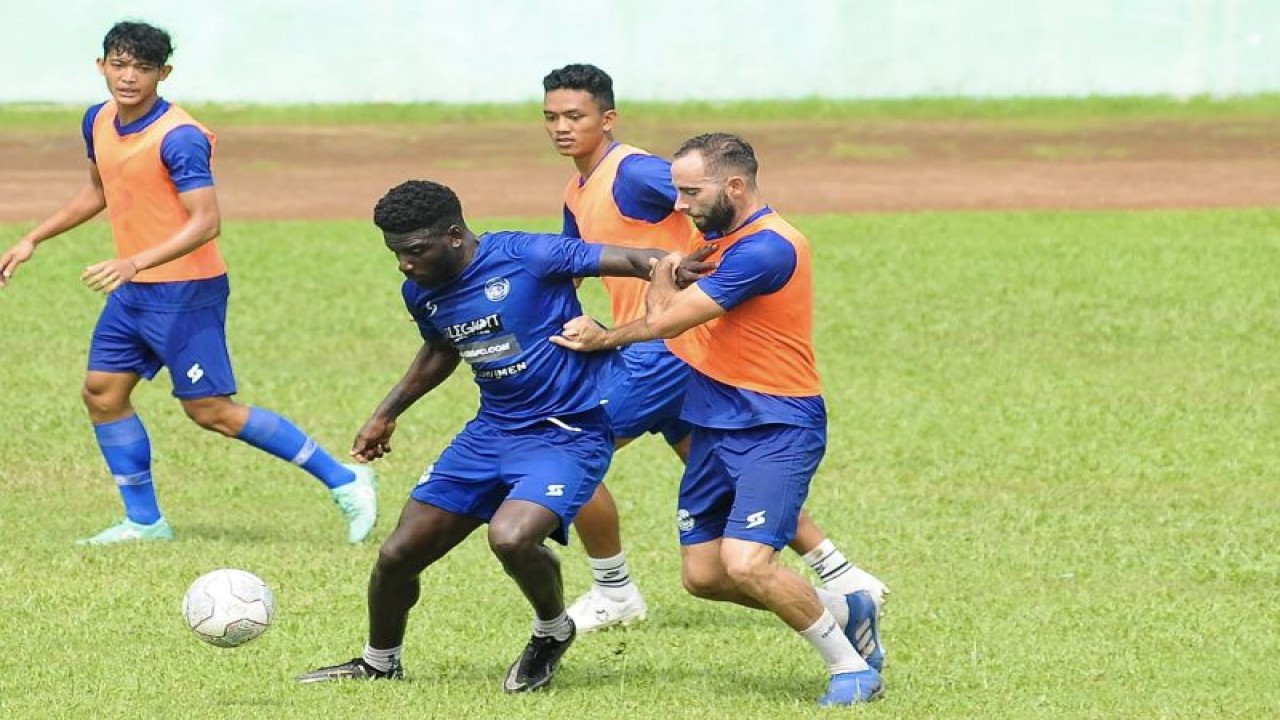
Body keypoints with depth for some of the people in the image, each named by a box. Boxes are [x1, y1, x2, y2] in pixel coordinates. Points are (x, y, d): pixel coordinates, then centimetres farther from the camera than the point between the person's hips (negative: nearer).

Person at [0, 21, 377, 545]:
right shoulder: (99, 122, 5)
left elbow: (206, 223, -27)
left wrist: (135, 263, -37)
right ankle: (144, 521, 19)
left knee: (210, 410, -8)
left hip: (185, 293, -9)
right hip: (132, 292, 9)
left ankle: (344, 482, -2)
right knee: (102, 393, 8)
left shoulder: (179, 137, -21)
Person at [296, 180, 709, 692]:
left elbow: (630, 260, -18)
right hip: (492, 432, 7)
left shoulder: (525, 257, -19)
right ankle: (379, 663, 34)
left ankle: (552, 632, 0)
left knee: (511, 538, -32)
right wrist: (386, 414, 28)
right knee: (398, 554, 5)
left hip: (568, 434, -7)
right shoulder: (421, 293, 2)